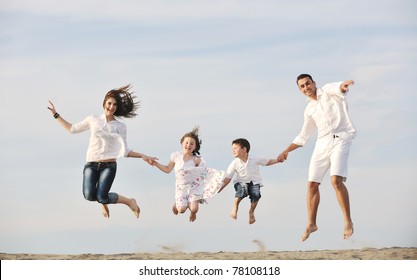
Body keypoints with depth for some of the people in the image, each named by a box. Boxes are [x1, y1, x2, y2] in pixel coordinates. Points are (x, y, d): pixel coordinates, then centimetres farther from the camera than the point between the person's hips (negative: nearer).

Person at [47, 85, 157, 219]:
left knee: (101, 197, -21)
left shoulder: (120, 127, 8)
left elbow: (125, 151, 10)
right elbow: (72, 129, 20)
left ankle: (129, 201, 8)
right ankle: (103, 202, 16)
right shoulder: (93, 120, 10)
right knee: (89, 195, -22)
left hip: (109, 166, -1)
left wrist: (142, 156, -3)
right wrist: (56, 115, 17)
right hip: (91, 164, 1)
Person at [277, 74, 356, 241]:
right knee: (312, 184, 3)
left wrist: (343, 86, -47)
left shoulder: (328, 91, 3)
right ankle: (311, 224, 18)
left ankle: (348, 222, -15)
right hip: (321, 144, 6)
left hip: (339, 140, -6)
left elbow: (338, 88, -22)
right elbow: (303, 137, 27)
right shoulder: (309, 110, 19)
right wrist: (287, 151, 18)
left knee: (336, 180, -23)